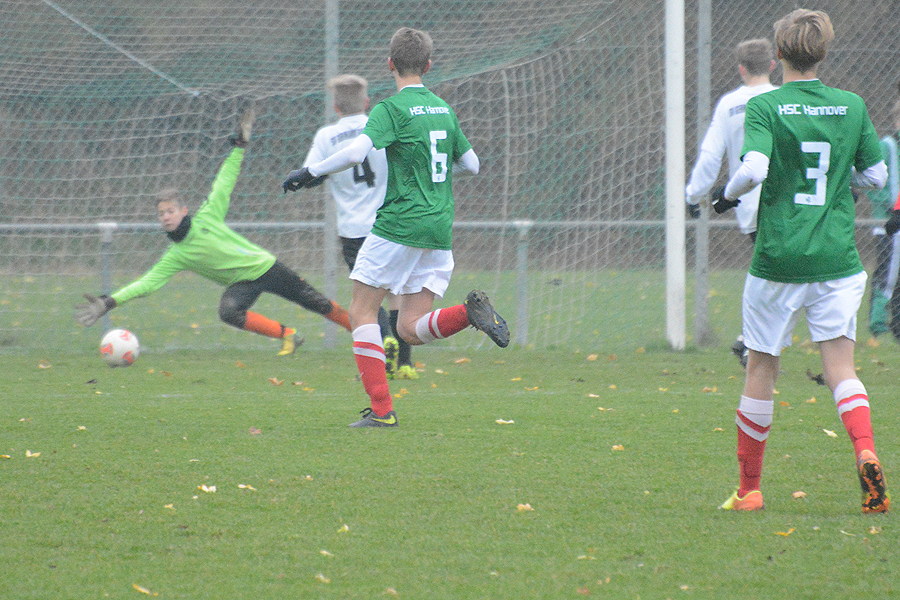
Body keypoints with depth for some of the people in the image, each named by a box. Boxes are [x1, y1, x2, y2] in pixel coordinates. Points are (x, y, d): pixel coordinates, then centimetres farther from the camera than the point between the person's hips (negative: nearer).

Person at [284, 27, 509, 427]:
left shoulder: (390, 109, -7)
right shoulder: (444, 109, 14)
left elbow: (354, 153, -22)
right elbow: (472, 164, 22)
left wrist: (309, 173, -10)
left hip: (400, 225, -6)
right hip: (439, 229, 6)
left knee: (362, 310, 4)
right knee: (411, 329, 8)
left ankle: (381, 408, -5)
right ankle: (470, 312, -19)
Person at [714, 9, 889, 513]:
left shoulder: (764, 108, -7)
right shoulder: (852, 107, 4)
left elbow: (753, 169, -21)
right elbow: (875, 175, 11)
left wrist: (729, 194, -1)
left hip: (777, 259, -2)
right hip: (837, 259, 2)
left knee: (761, 368, 10)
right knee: (841, 367, 0)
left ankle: (749, 487, 18)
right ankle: (867, 455, -26)